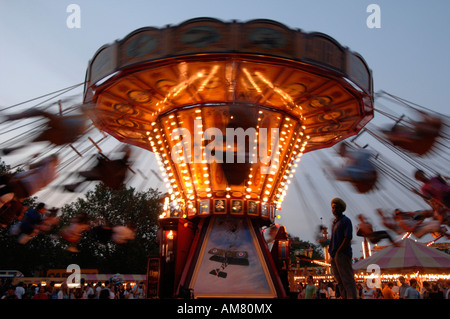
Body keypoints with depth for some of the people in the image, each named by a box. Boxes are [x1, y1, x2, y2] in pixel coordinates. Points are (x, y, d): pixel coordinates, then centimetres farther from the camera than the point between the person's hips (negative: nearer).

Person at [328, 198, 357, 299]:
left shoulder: (345, 221, -5)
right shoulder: (334, 222, 20)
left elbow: (348, 238, -14)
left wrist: (338, 252, -15)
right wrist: (331, 249, 10)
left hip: (342, 255, -9)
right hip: (334, 256, 9)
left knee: (347, 281, -9)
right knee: (340, 282, 9)